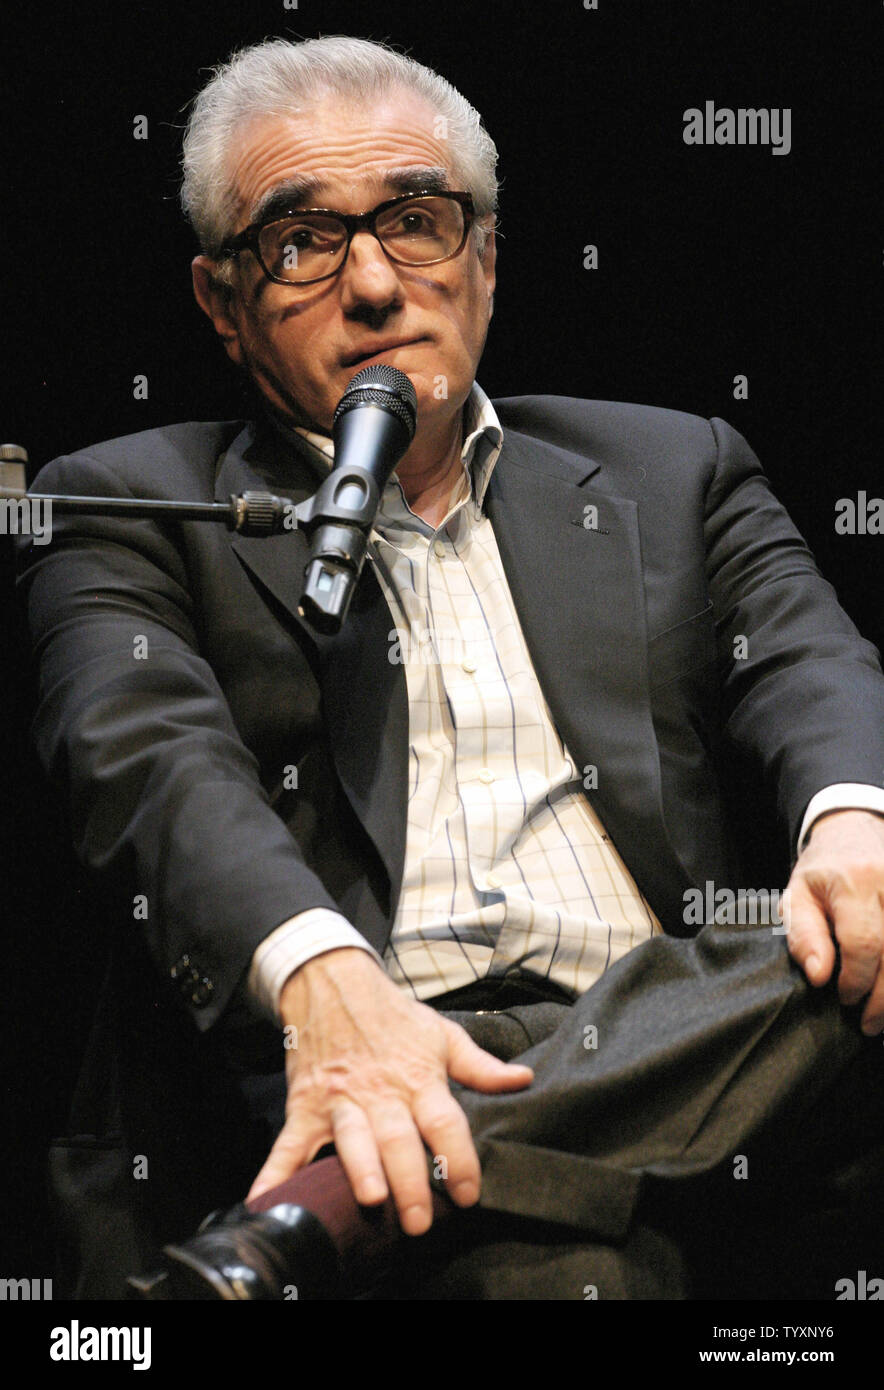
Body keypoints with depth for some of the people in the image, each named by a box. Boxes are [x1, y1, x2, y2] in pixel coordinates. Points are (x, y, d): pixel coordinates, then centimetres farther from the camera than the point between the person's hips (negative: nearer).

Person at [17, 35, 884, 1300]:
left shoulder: (672, 473, 26)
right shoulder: (129, 507, 16)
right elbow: (150, 755, -4)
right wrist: (322, 980, -28)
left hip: (673, 1036, 6)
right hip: (341, 1061, -5)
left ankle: (351, 1206, -35)